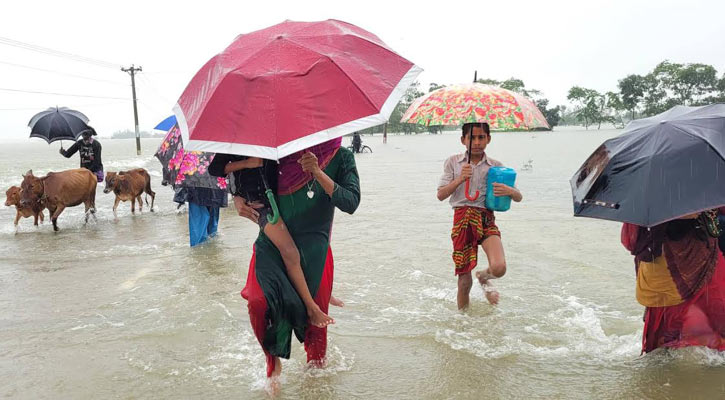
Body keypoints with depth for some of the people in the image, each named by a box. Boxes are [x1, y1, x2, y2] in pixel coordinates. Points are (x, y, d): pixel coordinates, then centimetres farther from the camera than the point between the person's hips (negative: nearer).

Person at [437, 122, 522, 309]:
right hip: (462, 218, -1)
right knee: (464, 280, 1)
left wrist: (510, 191, -12)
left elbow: (519, 197, 12)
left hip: (487, 218, 1)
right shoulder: (453, 162, 7)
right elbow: (441, 195, 1)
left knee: (499, 268, -22)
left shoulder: (495, 166, 9)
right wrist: (460, 179, -13)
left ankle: (484, 277, 16)